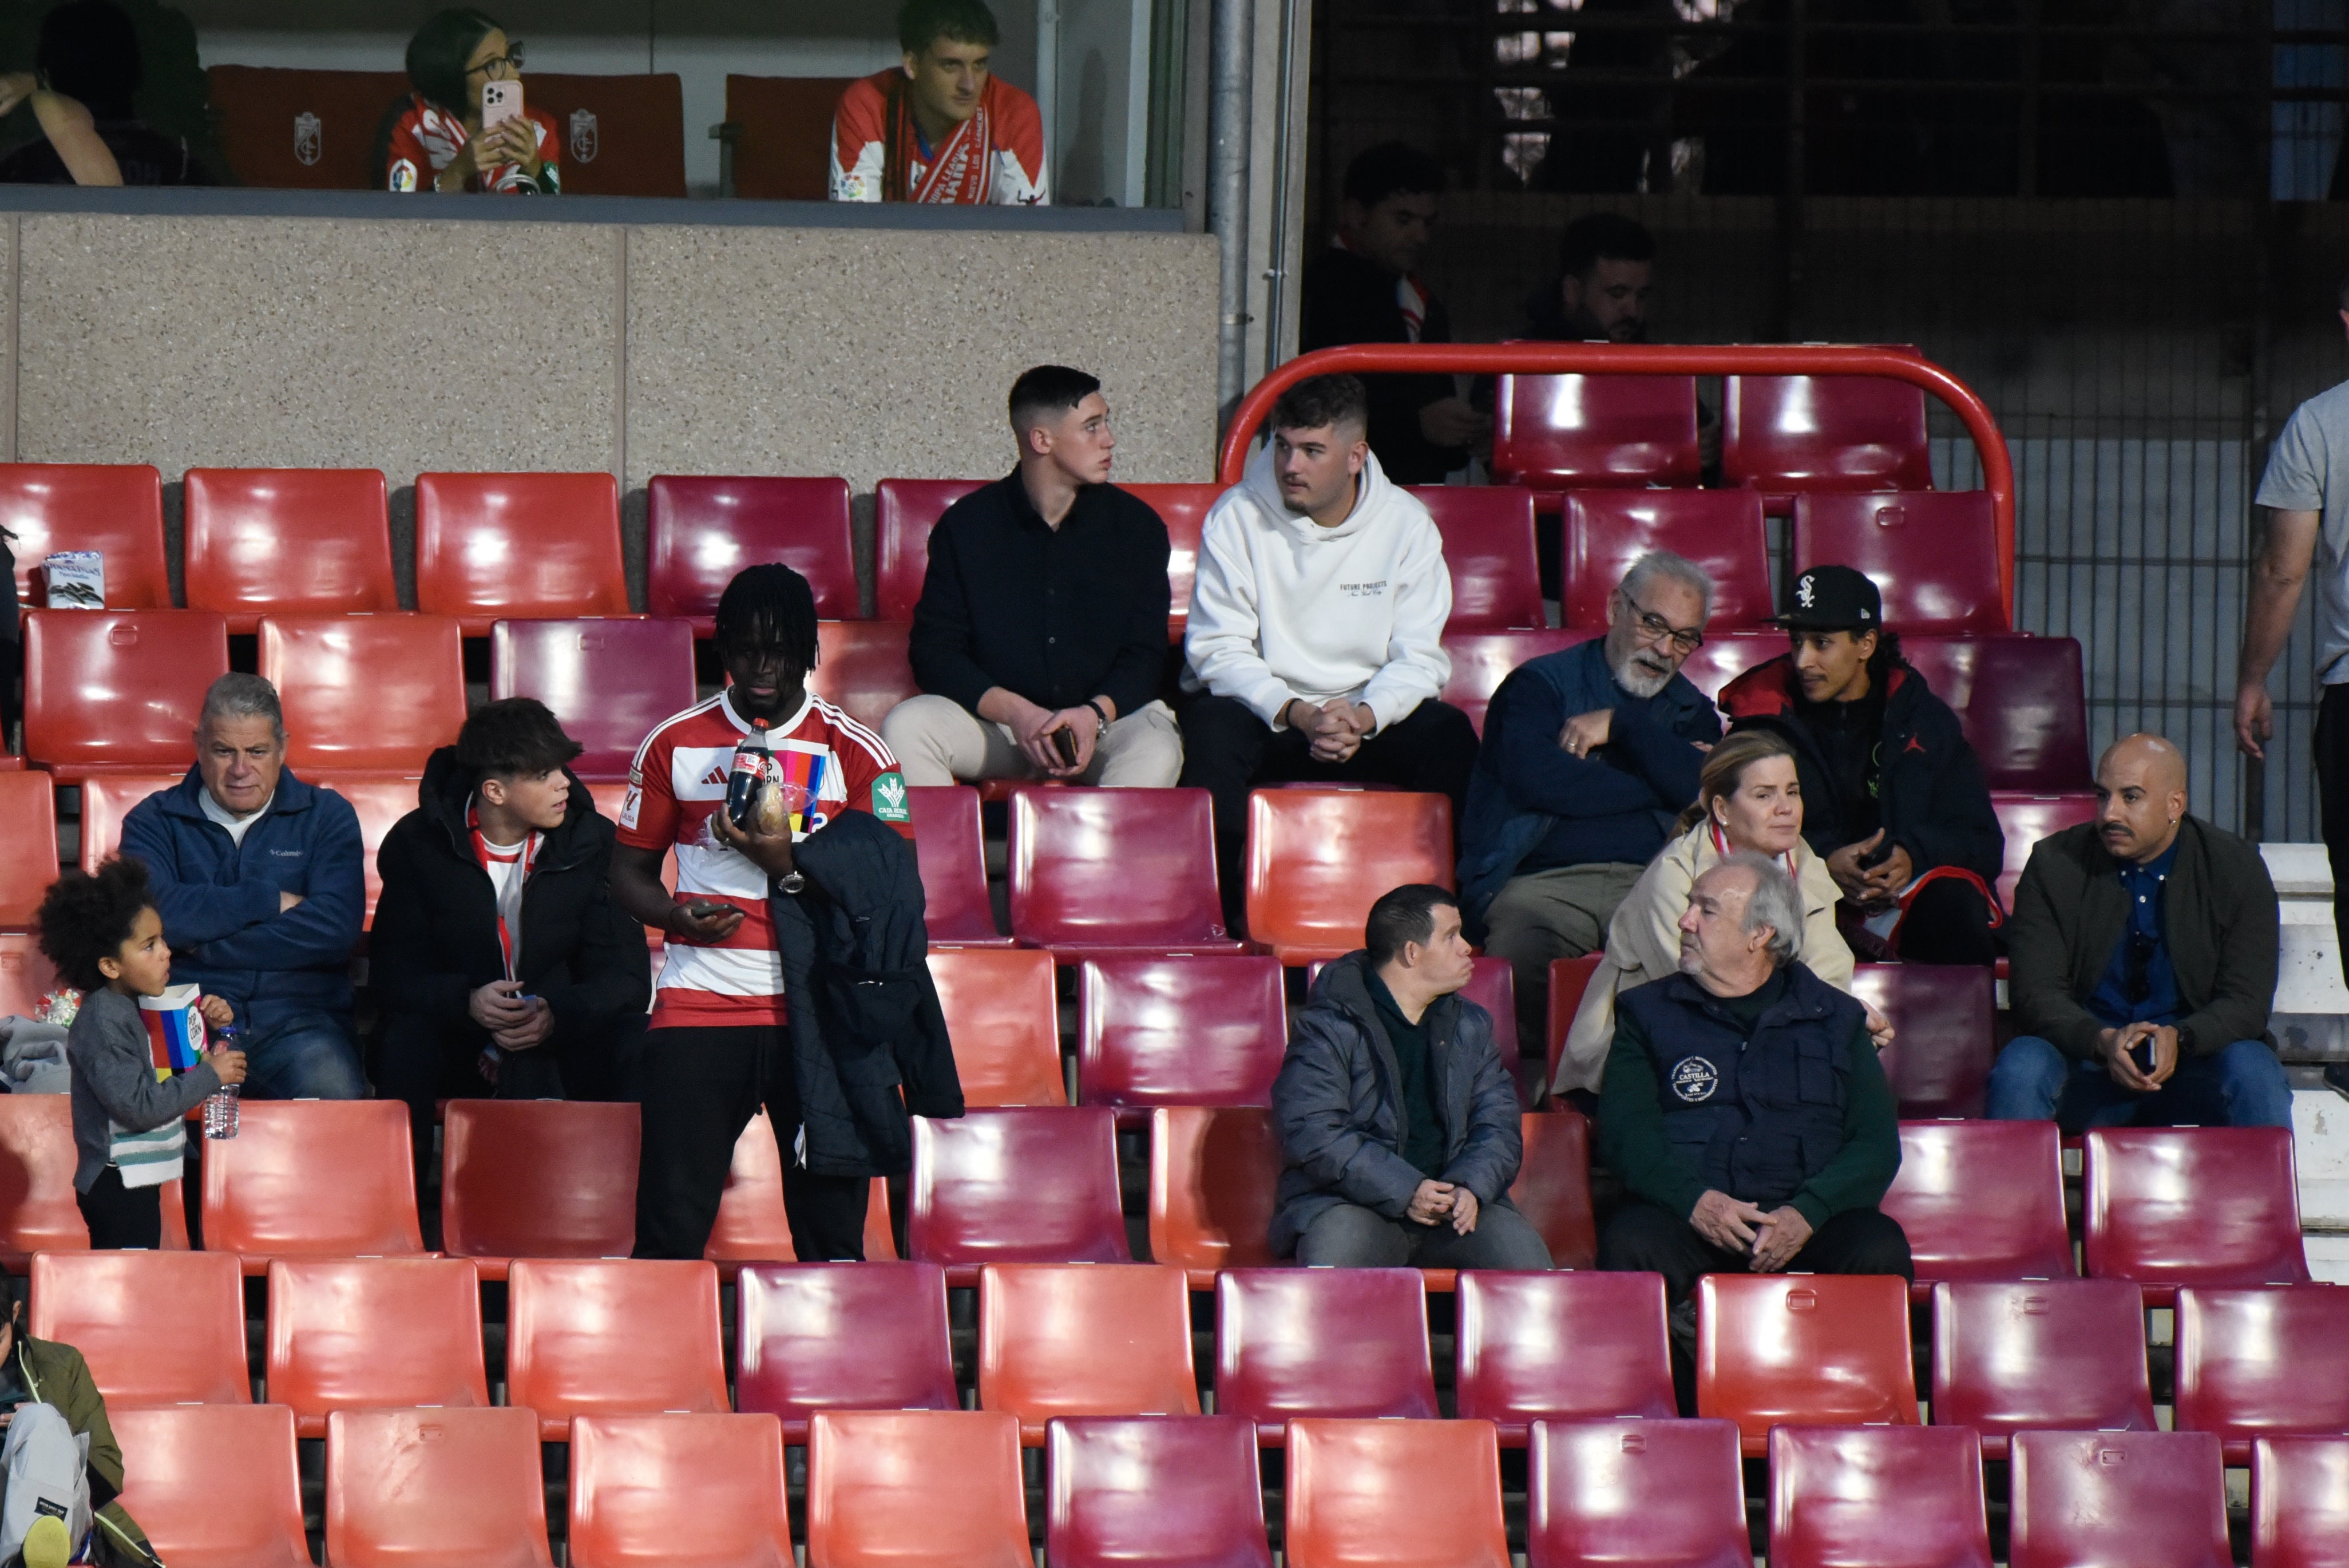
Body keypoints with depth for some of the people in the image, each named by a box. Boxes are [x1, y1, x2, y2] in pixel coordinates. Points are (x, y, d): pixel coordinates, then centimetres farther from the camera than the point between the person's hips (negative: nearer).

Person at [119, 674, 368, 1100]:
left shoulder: (327, 817, 13)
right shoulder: (154, 821, 13)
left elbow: (333, 930, -4)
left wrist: (201, 948, -5)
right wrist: (270, 901, -4)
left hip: (298, 1021, 1)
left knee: (334, 1092, -33)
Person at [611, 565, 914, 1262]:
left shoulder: (856, 754, 5)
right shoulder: (674, 744, 11)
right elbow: (630, 872, 15)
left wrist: (781, 858, -13)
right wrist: (680, 916, -7)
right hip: (698, 1010, 1)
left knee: (831, 1230, -3)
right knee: (669, 1226, -8)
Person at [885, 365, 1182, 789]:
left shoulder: (1136, 526, 4)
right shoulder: (967, 526, 1)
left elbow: (1146, 654, 2)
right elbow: (935, 652, -2)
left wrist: (1095, 714, -19)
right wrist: (1014, 712, -19)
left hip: (1105, 718, 0)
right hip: (994, 718, 0)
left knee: (1156, 748, -34)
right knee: (905, 726, -28)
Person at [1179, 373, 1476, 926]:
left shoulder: (1407, 524, -2)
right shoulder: (1237, 518, -6)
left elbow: (1419, 658, -5)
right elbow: (1218, 651, -11)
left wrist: (1364, 717, -26)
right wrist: (1296, 714, -27)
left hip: (1368, 715, 2)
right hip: (1262, 709, -1)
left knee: (1450, 735, -26)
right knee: (1211, 731, -34)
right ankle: (1216, 914, -27)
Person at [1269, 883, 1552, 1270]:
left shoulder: (1471, 1026, 18)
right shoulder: (1328, 1028, -1)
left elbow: (1498, 1125, 12)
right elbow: (1311, 1133, -11)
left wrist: (1470, 1187, -11)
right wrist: (1404, 1191, -20)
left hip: (1455, 1201, 4)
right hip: (1351, 1204, -4)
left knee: (1523, 1252, -24)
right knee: (1336, 1247, -38)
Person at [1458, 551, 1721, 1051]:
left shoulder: (1693, 713, 26)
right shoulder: (1540, 685, 15)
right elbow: (1535, 779, -6)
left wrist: (1621, 725, 2)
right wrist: (1659, 787, 4)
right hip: (1545, 882, -2)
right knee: (1521, 951, -38)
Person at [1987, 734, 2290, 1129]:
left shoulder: (2237, 869, -1)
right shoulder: (2054, 866, -1)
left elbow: (2247, 1002, -6)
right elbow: (2037, 994, -7)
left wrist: (2179, 1039, -27)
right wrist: (2104, 1041, -28)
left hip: (2192, 1056, 0)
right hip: (2086, 1060, 0)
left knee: (2254, 1076, -31)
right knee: (2018, 1070, -31)